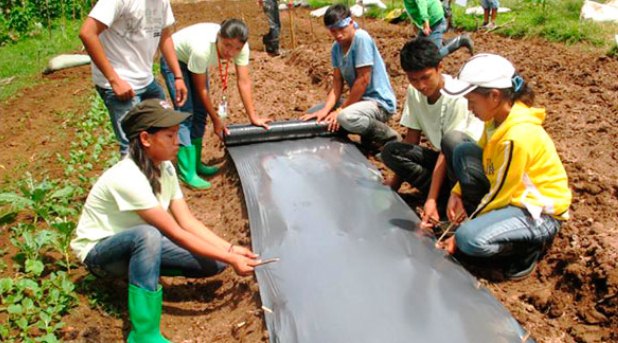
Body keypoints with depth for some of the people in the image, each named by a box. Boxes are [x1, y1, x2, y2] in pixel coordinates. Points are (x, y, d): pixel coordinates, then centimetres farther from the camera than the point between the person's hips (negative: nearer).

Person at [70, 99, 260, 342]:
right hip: (99, 251, -7)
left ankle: (145, 268, 11)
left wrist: (230, 249, -20)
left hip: (138, 245, 7)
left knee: (213, 263, -10)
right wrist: (230, 259, -31)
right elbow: (176, 234, -33)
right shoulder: (127, 177, -33)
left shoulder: (164, 167, -9)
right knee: (147, 234, -41)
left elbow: (188, 222, -9)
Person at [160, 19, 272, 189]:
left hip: (196, 61, 6)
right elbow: (201, 89, -28)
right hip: (174, 59, -6)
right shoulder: (203, 48, -41)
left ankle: (196, 163, 20)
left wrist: (253, 117, -21)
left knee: (200, 113, 5)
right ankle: (187, 172, -9)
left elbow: (244, 82, -21)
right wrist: (216, 120, -20)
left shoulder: (240, 46, -28)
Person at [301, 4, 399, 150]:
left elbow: (363, 80, -21)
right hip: (360, 99, 9)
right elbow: (337, 83, 1)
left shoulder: (361, 38, -19)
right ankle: (369, 134, 7)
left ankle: (388, 136, -9)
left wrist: (341, 110, -17)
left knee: (346, 117, -38)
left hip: (379, 102, -9)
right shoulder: (336, 48, 3)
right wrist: (325, 110, -15)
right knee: (313, 114, 5)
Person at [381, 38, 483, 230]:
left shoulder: (456, 95, -24)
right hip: (442, 156, 6)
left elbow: (448, 146, -26)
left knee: (451, 141, -39)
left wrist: (431, 199, -30)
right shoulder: (414, 92, -6)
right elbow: (411, 139, 0)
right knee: (390, 151, -15)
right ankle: (448, 200, -17)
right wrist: (395, 181, -3)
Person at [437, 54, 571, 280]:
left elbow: (499, 194, -22)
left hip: (540, 211, -9)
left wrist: (462, 232, -13)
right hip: (515, 194, 9)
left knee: (471, 240, -31)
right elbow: (483, 158, 11)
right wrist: (457, 192, -2)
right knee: (463, 152, -6)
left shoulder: (517, 137, -30)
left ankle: (530, 246, -1)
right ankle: (481, 222, 5)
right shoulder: (498, 116, -5)